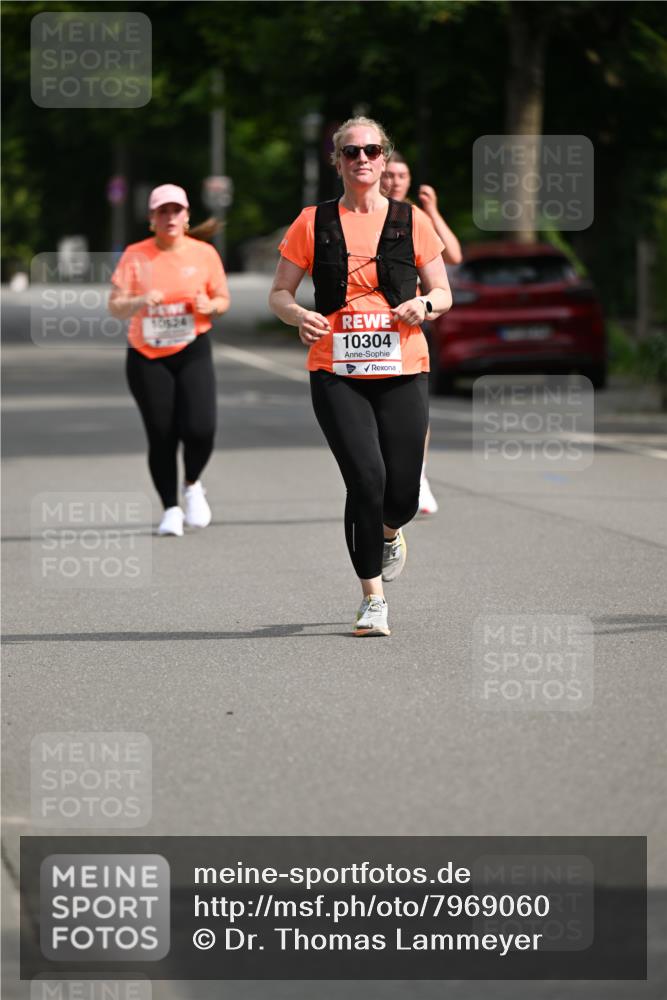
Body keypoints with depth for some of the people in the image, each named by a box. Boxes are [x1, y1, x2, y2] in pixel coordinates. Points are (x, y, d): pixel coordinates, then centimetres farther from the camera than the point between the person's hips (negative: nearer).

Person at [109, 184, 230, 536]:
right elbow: (115, 306, -4)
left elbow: (223, 300, 11)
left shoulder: (204, 254, 2)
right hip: (146, 357, 0)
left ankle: (192, 486, 14)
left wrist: (210, 306, -12)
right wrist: (140, 302, -25)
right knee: (161, 437, -2)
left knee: (200, 428, -16)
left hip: (193, 352, 0)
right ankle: (171, 509, 14)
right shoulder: (135, 256, -1)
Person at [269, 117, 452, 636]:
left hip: (402, 370, 1)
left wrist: (424, 304, -11)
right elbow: (279, 294, 9)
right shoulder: (313, 223, 5)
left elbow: (443, 293, 12)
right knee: (366, 477, -16)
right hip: (335, 372, -1)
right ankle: (373, 596, -1)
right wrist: (299, 315, -13)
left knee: (402, 492, 0)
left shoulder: (411, 222, 7)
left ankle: (389, 531, 40)